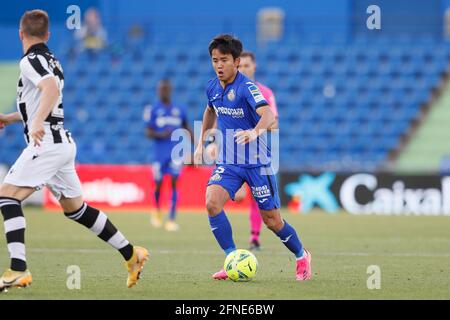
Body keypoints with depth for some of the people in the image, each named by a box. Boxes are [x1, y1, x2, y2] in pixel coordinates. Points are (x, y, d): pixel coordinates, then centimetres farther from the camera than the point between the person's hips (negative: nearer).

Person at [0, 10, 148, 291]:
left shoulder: (31, 60, -9)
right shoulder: (51, 61, 20)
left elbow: (52, 88, -28)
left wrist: (37, 123, -40)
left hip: (47, 142, -9)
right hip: (62, 142, 9)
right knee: (75, 208, 17)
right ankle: (131, 254, 20)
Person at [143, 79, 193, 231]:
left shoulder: (179, 110, 9)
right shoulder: (152, 110, 1)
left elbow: (187, 129, 19)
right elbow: (148, 132, -2)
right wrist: (161, 135, -20)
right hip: (160, 152, -1)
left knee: (174, 183, -12)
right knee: (158, 184, 5)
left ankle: (171, 220, -12)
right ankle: (157, 211, 37)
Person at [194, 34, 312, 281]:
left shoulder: (247, 87, -19)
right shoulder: (212, 88, 2)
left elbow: (268, 114, -35)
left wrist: (255, 132, -55)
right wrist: (201, 143, 23)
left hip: (256, 161, -5)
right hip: (227, 162, 5)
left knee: (271, 219, 3)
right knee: (212, 203, -20)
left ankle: (301, 256, 30)